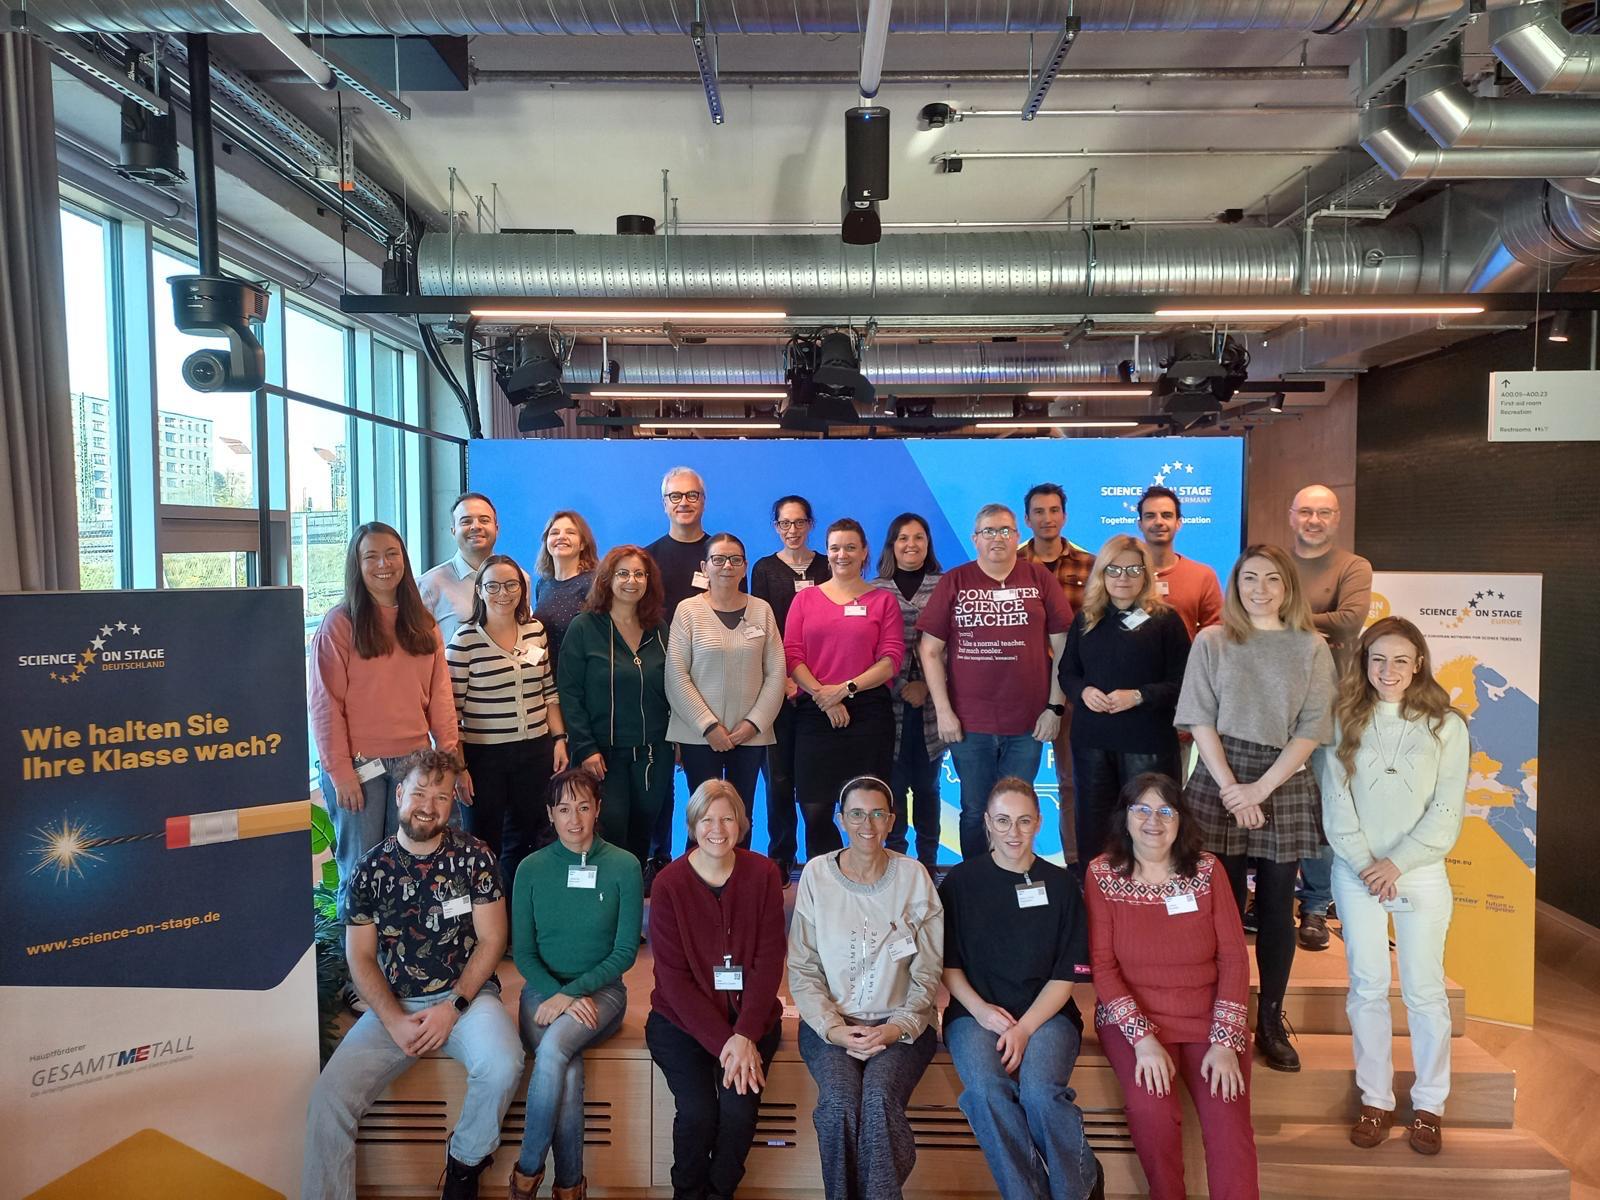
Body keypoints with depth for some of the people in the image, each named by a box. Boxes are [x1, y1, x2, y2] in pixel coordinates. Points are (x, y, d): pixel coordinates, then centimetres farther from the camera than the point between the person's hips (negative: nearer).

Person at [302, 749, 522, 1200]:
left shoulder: (473, 856, -3)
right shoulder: (371, 867, 1)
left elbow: (491, 940, -3)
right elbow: (360, 956, 2)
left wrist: (453, 1006, -14)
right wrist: (394, 1021, -11)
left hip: (466, 994, -1)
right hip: (394, 1005, 2)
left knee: (503, 1066, -29)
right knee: (329, 1096, -22)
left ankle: (465, 1161, 2)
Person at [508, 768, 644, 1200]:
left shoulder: (623, 866, -4)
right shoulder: (531, 868, 2)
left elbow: (626, 950, -4)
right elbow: (522, 950, 3)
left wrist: (571, 993, -15)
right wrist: (557, 994, -14)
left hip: (601, 989, -1)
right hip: (543, 987, 1)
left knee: (553, 1048, -31)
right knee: (569, 1071, -28)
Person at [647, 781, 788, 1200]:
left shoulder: (763, 874, -4)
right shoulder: (669, 883, -9)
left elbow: (769, 960, -5)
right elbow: (673, 976, -10)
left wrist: (745, 1036, -16)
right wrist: (722, 1042, -17)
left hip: (751, 1015, 1)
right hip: (682, 1019, -1)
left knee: (740, 1106, -18)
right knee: (697, 1109, -20)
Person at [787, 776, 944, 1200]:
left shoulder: (914, 878, 0)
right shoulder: (816, 875, -1)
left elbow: (928, 973, 3)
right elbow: (802, 970, 1)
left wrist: (899, 1026, -11)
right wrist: (834, 1027, -12)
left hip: (900, 1026, 0)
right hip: (831, 1022, 0)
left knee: (879, 1098, -28)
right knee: (839, 1101, -26)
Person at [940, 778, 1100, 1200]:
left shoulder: (1060, 884, 3)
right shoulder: (960, 881, 3)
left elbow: (1067, 974, 2)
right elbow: (947, 963, 6)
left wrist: (1025, 1027, -11)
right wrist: (980, 1010, -11)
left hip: (1046, 1012, 0)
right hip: (975, 1012, 0)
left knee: (1040, 1091, -29)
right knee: (986, 1089, -30)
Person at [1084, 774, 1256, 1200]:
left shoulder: (1207, 870, 1)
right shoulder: (1101, 874, -4)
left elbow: (1234, 958, -1)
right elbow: (1101, 964, -6)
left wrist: (1225, 1040, -11)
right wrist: (1142, 1037, -17)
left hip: (1209, 1019, 2)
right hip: (1133, 1019, -1)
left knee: (1228, 1120, -20)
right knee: (1151, 1109, -23)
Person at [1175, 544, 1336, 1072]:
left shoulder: (1311, 648, 4)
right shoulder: (1211, 642, 4)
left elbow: (1311, 729, -3)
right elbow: (1200, 720, -1)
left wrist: (1260, 788, -11)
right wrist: (1230, 787, -11)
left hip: (1285, 786, 1)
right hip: (1219, 783, -1)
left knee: (1276, 907, 7)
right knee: (1223, 904, 2)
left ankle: (1271, 1023, 18)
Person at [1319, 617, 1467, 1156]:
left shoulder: (1446, 726, -1)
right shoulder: (1345, 722, 2)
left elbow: (1446, 813, -5)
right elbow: (1336, 803, -1)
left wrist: (1396, 863, -12)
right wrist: (1366, 864, -9)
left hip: (1421, 873, -1)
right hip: (1357, 873, 1)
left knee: (1424, 990, 5)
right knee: (1367, 987, 6)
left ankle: (1429, 1105, 20)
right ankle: (1375, 1100, 17)